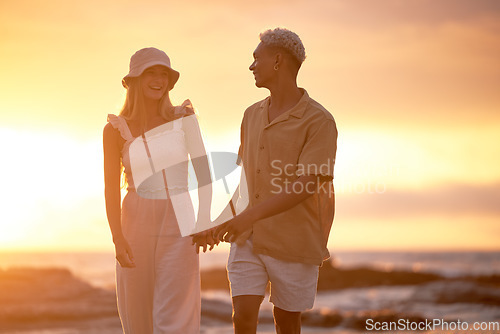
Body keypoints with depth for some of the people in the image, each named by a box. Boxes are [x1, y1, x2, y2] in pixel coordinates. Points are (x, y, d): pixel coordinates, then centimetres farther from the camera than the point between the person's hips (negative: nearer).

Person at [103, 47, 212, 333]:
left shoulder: (183, 117, 0)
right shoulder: (116, 130, -2)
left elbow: (203, 168, -2)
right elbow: (111, 188, -6)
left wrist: (205, 221, -12)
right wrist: (118, 240, -16)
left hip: (177, 228, -1)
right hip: (136, 226, 1)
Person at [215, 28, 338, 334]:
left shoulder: (319, 121, -13)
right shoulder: (252, 115, 8)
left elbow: (305, 185, -23)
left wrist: (251, 215, -32)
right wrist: (221, 219, 21)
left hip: (295, 242, -4)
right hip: (248, 239, 5)